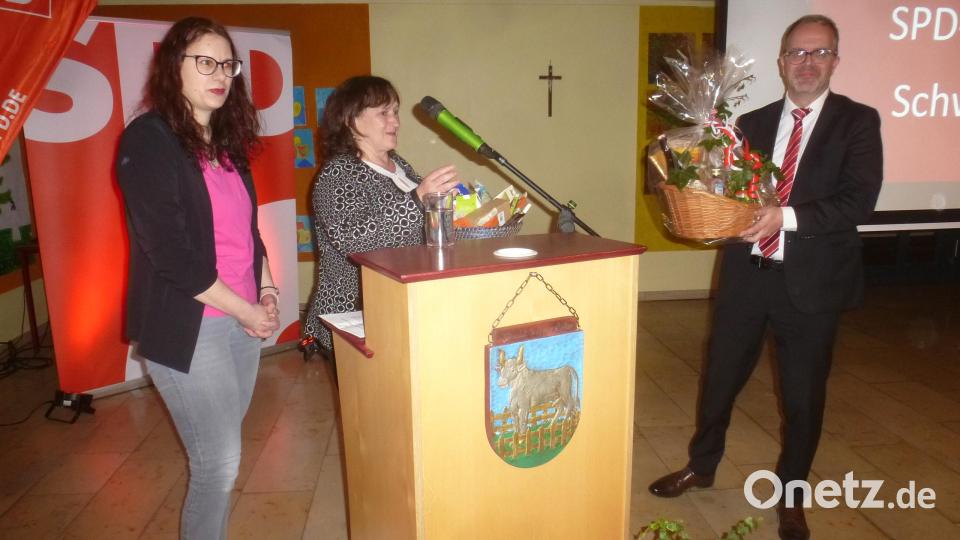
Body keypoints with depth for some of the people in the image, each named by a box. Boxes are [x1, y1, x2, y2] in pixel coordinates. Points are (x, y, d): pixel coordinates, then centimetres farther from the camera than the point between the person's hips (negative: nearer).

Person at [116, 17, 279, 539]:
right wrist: (245, 310, -13)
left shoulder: (225, 143, 12)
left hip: (243, 318, 7)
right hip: (188, 327, -7)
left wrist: (266, 291, 4)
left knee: (221, 453, 15)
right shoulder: (148, 140, -11)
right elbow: (170, 251, -18)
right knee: (219, 463, 0)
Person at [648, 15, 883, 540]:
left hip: (811, 280, -2)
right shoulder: (752, 123, 8)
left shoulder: (857, 121, -2)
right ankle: (701, 466, 37)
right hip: (746, 273, 3)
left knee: (803, 394, 11)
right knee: (720, 376, 14)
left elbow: (858, 199, -14)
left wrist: (787, 216, -25)